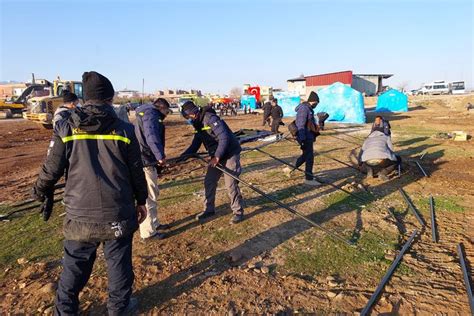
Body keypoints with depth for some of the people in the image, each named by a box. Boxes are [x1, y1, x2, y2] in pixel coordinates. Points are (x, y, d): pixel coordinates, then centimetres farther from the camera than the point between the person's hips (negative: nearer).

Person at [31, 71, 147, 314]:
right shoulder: (124, 130, -6)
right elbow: (137, 172, -1)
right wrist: (141, 200, 14)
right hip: (118, 215, 0)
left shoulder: (65, 129, -5)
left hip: (80, 215, 1)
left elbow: (50, 170, -1)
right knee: (119, 262, 16)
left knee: (75, 266, 18)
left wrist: (41, 194, 20)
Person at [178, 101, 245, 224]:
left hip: (230, 154, -9)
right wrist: (183, 156, 3)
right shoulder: (198, 124, 8)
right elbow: (195, 144, 14)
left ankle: (238, 211, 9)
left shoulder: (210, 118, -21)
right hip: (217, 156, 9)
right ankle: (209, 209, 24)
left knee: (231, 184, -7)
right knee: (209, 182, 10)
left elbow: (224, 137, -27)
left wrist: (217, 157, -26)